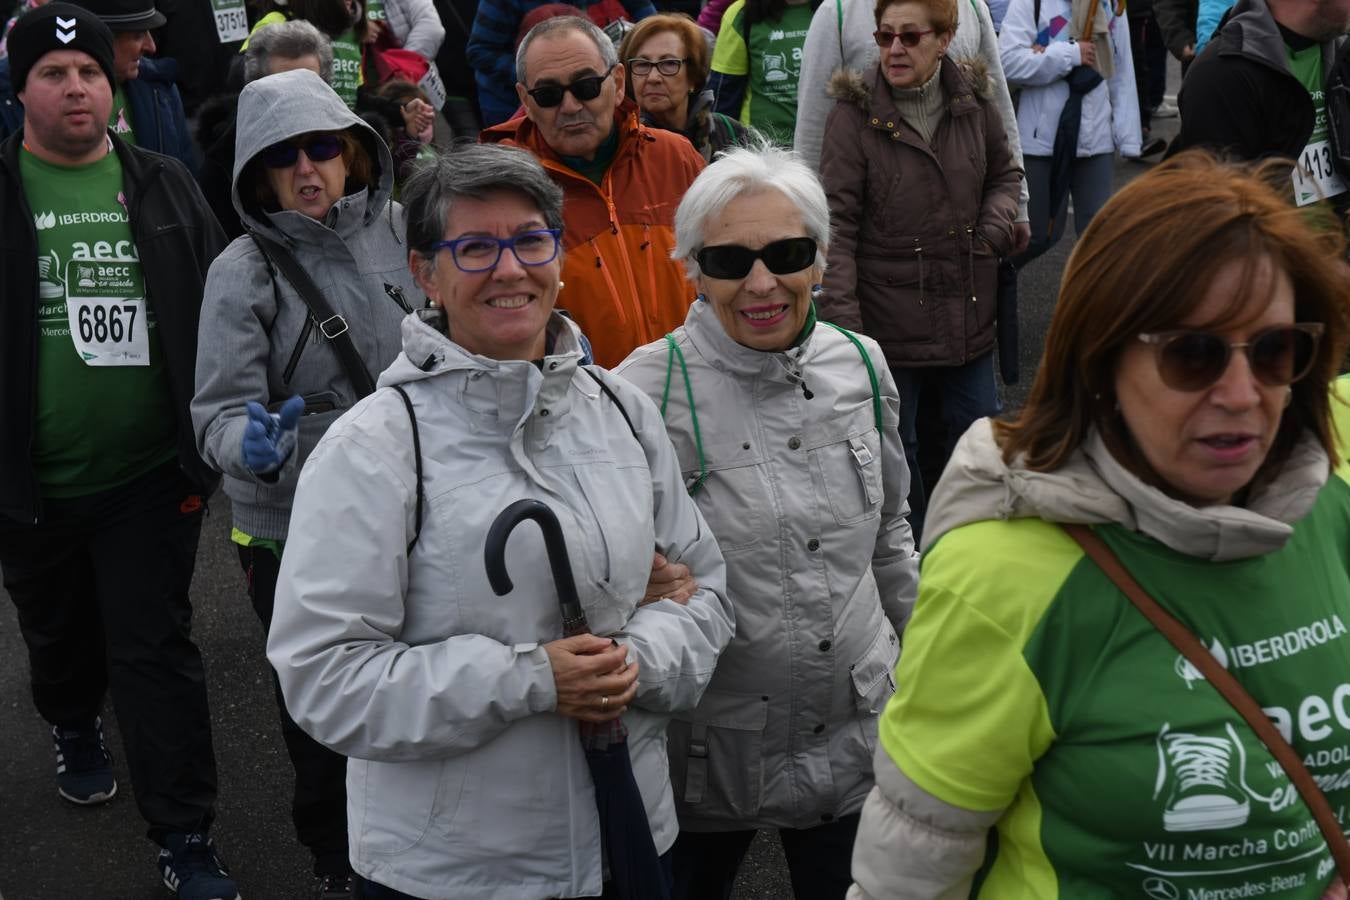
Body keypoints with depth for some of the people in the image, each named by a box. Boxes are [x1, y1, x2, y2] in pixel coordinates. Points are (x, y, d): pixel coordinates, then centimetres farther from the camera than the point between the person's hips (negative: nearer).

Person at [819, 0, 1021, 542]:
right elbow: (837, 222, -16)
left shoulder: (973, 102, 1)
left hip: (967, 309, 4)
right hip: (888, 310, -4)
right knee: (893, 441, 10)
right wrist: (841, 314, -23)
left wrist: (997, 223, -2)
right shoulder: (855, 114, -12)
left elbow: (1004, 173, 19)